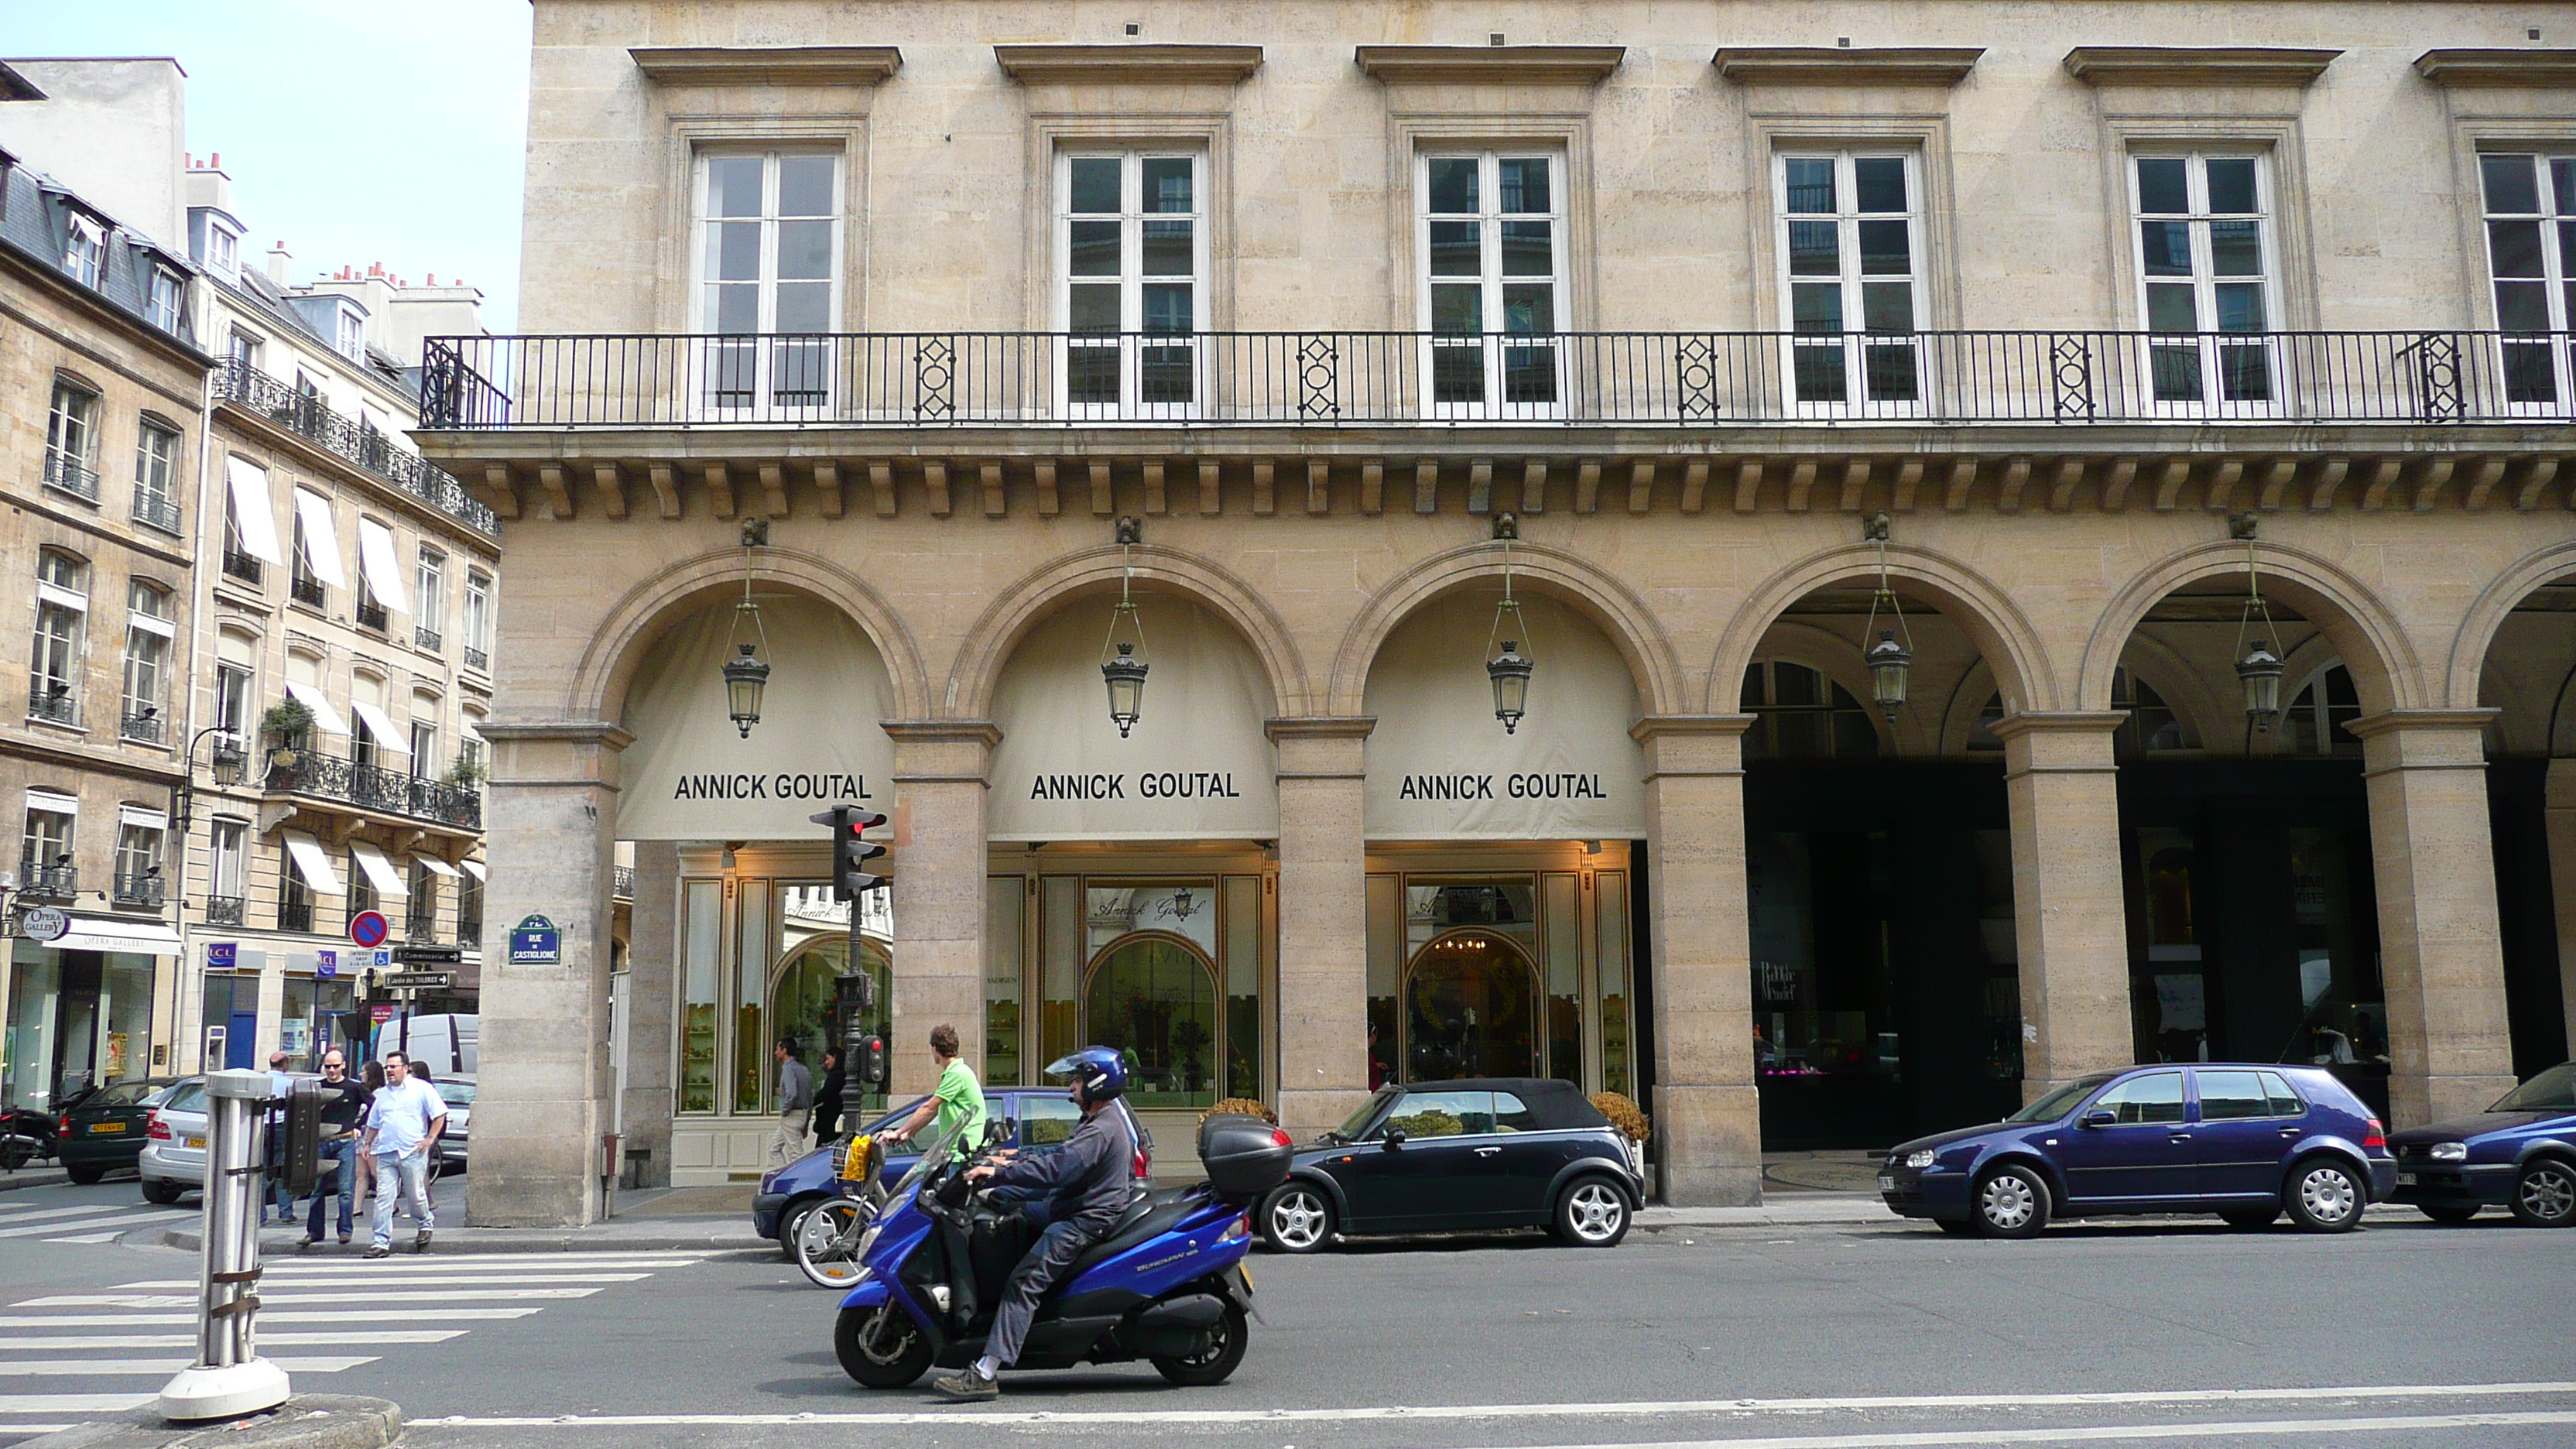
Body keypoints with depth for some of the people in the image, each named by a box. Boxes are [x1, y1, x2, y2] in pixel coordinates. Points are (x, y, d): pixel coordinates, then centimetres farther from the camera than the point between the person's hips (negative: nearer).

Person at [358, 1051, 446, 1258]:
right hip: (386, 1153, 4)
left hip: (413, 1153, -4)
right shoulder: (382, 1094, 18)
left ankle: (426, 1225, 30)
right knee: (383, 1198, -4)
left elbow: (440, 1114, -1)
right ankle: (381, 1242, -3)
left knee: (416, 1195, 4)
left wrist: (430, 1139, -8)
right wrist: (368, 1143, 14)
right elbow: (374, 1123, 27)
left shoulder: (421, 1089, 2)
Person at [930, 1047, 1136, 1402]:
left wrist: (998, 1173, -28)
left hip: (1085, 1221, -12)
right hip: (1077, 1212, 12)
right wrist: (1013, 1162, 17)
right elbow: (1060, 1154, 25)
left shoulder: (1101, 1130, -20)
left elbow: (1058, 1168, -30)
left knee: (1023, 1284, -21)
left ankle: (985, 1373, -28)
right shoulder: (1098, 1122, 16)